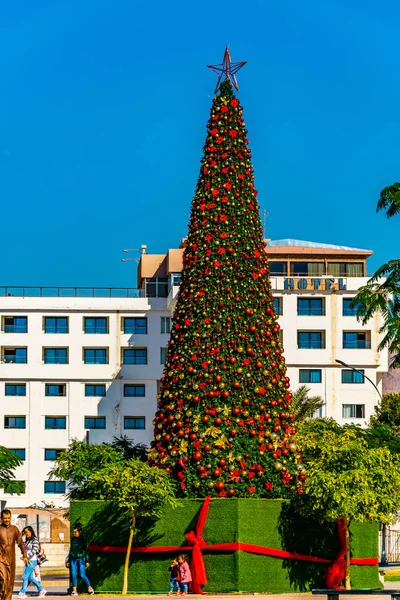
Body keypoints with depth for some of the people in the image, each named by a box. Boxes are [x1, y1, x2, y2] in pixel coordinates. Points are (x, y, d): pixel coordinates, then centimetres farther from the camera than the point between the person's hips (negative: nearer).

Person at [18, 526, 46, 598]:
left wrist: (27, 556, -25)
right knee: (30, 577, 9)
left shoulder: (35, 540, -9)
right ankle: (41, 590, 16)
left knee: (25, 576, -8)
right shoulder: (28, 540, 15)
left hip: (32, 561, -9)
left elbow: (34, 550, -18)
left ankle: (23, 593, -2)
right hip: (28, 561, 9)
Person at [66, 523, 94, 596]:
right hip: (73, 559, 4)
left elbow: (86, 550, -2)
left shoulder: (83, 539, -2)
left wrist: (87, 561, -5)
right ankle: (74, 590, 1)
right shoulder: (73, 539, 11)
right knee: (73, 575, -3)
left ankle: (90, 588, 10)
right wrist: (68, 560, 18)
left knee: (82, 575, -7)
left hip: (81, 559, -4)